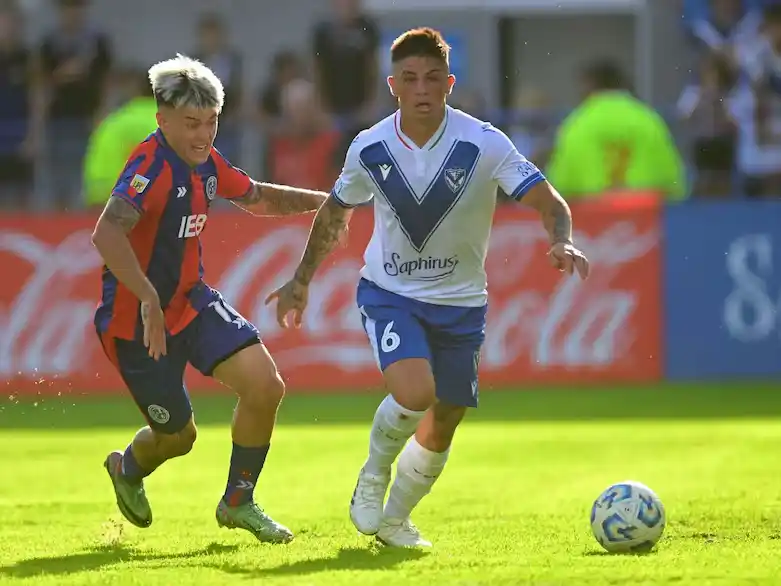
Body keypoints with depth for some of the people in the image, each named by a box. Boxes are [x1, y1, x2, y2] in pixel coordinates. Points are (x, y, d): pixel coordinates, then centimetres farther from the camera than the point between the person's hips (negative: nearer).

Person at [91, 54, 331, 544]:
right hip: (139, 319, -7)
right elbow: (107, 234, -40)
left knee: (265, 386, -11)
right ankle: (128, 470, 45)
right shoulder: (152, 167, -25)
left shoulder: (206, 162, 2)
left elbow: (256, 197, 23)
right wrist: (149, 299, -48)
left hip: (191, 299, 7)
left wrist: (323, 200, 12)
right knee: (178, 435, 7)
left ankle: (238, 503, 9)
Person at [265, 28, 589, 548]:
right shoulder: (370, 148, -10)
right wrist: (302, 281, 15)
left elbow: (549, 202, -19)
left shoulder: (483, 144, -17)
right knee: (414, 393, -27)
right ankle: (374, 475, 2)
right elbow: (335, 213, 9)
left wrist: (562, 242, -40)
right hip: (389, 292, -1)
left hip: (460, 301, 1)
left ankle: (394, 520, 33)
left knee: (440, 428, 9)